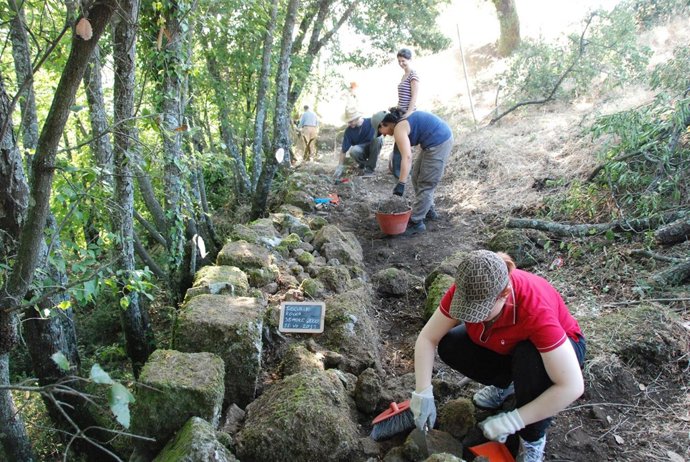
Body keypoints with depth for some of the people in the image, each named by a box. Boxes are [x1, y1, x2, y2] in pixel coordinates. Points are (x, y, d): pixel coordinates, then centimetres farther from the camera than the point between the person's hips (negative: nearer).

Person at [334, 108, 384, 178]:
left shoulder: (371, 122, -15)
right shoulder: (349, 131, -12)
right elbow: (343, 150, -11)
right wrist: (340, 167, -14)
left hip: (373, 149, 0)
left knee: (378, 138, -32)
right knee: (353, 150, -35)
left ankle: (370, 168, -19)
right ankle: (363, 164, 1)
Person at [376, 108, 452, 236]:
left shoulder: (399, 129, -15)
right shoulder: (403, 120, 14)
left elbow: (407, 157, -26)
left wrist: (401, 183, -28)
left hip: (438, 143, -10)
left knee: (425, 184, -4)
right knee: (417, 177, 18)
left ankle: (416, 223, 2)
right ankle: (429, 211, 30)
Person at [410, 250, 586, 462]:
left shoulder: (536, 309, -41)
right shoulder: (465, 291, -28)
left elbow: (572, 387, -39)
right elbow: (427, 338, -19)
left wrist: (512, 421, -37)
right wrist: (423, 393, -29)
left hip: (560, 346, -4)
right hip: (505, 346, 4)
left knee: (530, 358, -37)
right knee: (449, 346, -18)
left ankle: (533, 440, -11)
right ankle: (504, 383, 9)